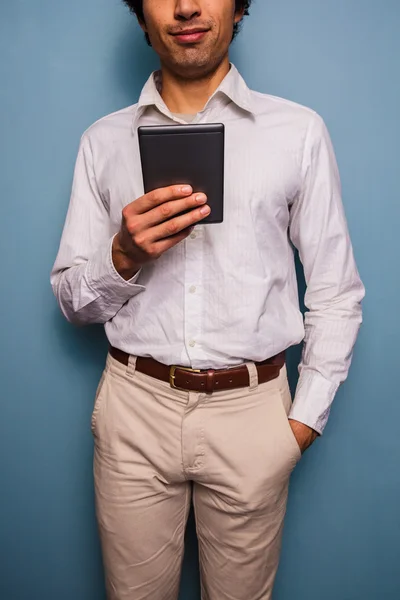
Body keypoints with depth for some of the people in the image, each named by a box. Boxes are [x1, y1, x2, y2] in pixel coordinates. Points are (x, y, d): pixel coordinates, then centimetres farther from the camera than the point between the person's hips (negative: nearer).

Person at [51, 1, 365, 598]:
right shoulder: (104, 141, 4)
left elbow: (337, 293, 2)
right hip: (136, 404, 1)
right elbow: (71, 298, 5)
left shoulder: (299, 131, 0)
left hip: (251, 409, 0)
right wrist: (124, 256, -15)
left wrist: (305, 419, -3)